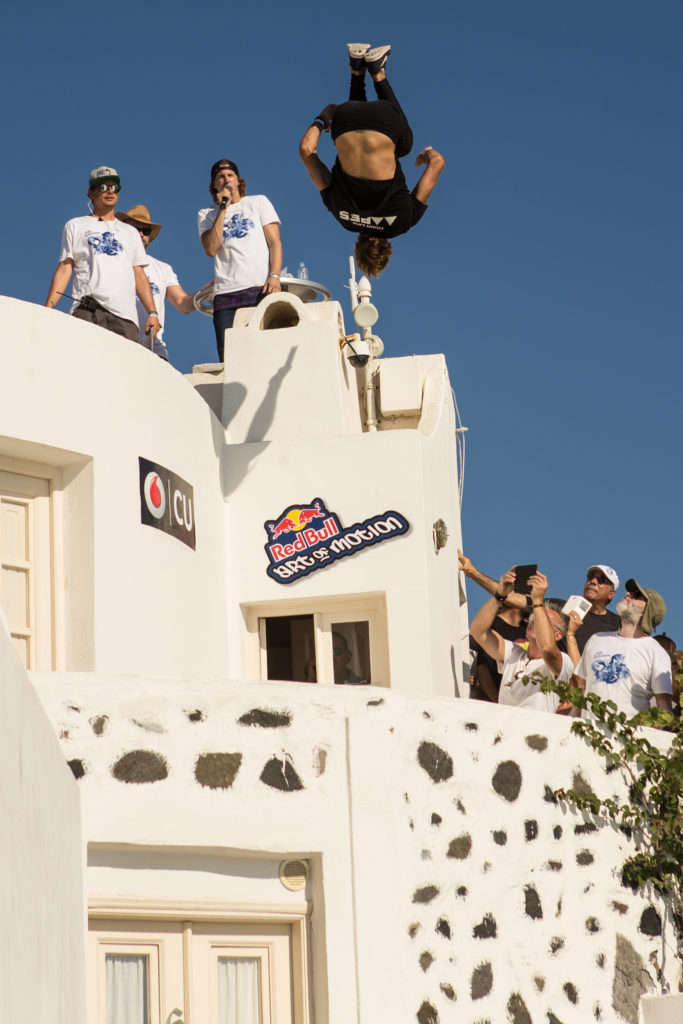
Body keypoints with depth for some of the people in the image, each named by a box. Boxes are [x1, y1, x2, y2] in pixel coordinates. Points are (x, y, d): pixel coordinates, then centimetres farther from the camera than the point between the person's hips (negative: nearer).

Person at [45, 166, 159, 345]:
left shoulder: (130, 232, 30)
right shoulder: (75, 226, 21)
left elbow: (139, 276, 22)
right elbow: (64, 270, 12)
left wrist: (152, 313, 7)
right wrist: (47, 310, -2)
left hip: (125, 315, 3)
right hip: (87, 310, -3)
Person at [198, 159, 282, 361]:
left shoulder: (259, 203, 17)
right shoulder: (207, 215, 17)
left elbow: (275, 242, 8)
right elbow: (211, 249, -1)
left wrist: (274, 276, -8)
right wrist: (222, 209, 2)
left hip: (262, 289, -1)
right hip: (226, 294, 1)